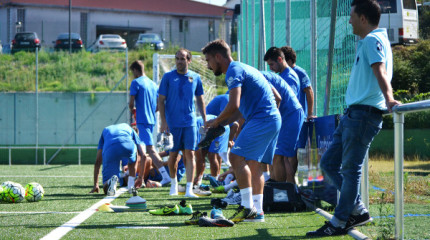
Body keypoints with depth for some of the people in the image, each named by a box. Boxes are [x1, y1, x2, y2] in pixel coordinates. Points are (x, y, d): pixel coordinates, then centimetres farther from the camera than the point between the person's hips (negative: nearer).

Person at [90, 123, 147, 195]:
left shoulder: (105, 130, 42)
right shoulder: (129, 128, 41)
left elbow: (97, 161, 36)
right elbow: (143, 156, 33)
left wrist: (96, 185, 38)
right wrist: (141, 177, 43)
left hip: (109, 149, 0)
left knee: (106, 189, 9)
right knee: (132, 160, 41)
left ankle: (111, 181, -26)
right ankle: (131, 186, 25)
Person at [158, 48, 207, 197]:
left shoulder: (195, 78, 6)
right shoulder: (168, 77, 0)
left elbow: (200, 101, 15)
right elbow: (161, 100, 0)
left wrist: (205, 120, 11)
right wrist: (163, 122, -7)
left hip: (190, 123, 1)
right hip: (172, 123, -1)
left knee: (190, 154, -6)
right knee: (173, 155, 6)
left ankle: (189, 189, -9)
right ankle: (174, 183, 29)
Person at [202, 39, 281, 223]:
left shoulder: (234, 71, -9)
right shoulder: (241, 69, 24)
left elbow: (233, 106, -20)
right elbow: (241, 109, 26)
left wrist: (216, 122, -4)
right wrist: (222, 123, 15)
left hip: (262, 119, -11)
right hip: (273, 120, 11)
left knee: (237, 157, -15)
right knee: (253, 163, 11)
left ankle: (247, 207, -17)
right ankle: (257, 211, 10)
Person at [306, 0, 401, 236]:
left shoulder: (372, 40, -12)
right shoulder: (368, 41, 21)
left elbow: (380, 71, -28)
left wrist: (388, 99, -42)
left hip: (364, 113, -11)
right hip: (353, 112, 11)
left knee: (350, 168, -5)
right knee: (328, 163, 12)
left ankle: (339, 222, 0)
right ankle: (358, 210, 15)